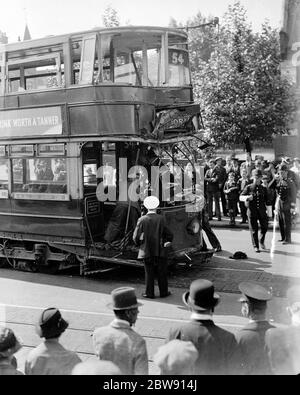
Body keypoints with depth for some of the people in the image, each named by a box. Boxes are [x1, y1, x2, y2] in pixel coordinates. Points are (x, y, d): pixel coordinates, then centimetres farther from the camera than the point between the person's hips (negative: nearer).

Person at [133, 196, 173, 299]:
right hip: (160, 251, -1)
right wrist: (168, 241, 14)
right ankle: (163, 292, 20)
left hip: (147, 251, 1)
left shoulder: (142, 220, -8)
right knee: (162, 273, 11)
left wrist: (140, 244, 13)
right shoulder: (161, 219, -9)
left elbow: (136, 237, -6)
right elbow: (169, 234, -6)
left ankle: (149, 293, 15)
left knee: (149, 272, 10)